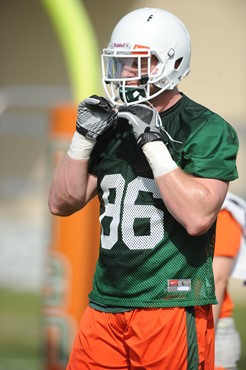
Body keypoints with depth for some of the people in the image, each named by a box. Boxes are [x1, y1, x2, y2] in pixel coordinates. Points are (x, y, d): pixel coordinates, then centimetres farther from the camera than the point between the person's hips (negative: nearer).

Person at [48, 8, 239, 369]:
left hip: (170, 303, -6)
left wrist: (154, 143, -18)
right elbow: (62, 204, 14)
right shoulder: (112, 126, 13)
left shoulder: (207, 130, -6)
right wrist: (84, 137, 1)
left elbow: (197, 217, -18)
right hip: (106, 301, 6)